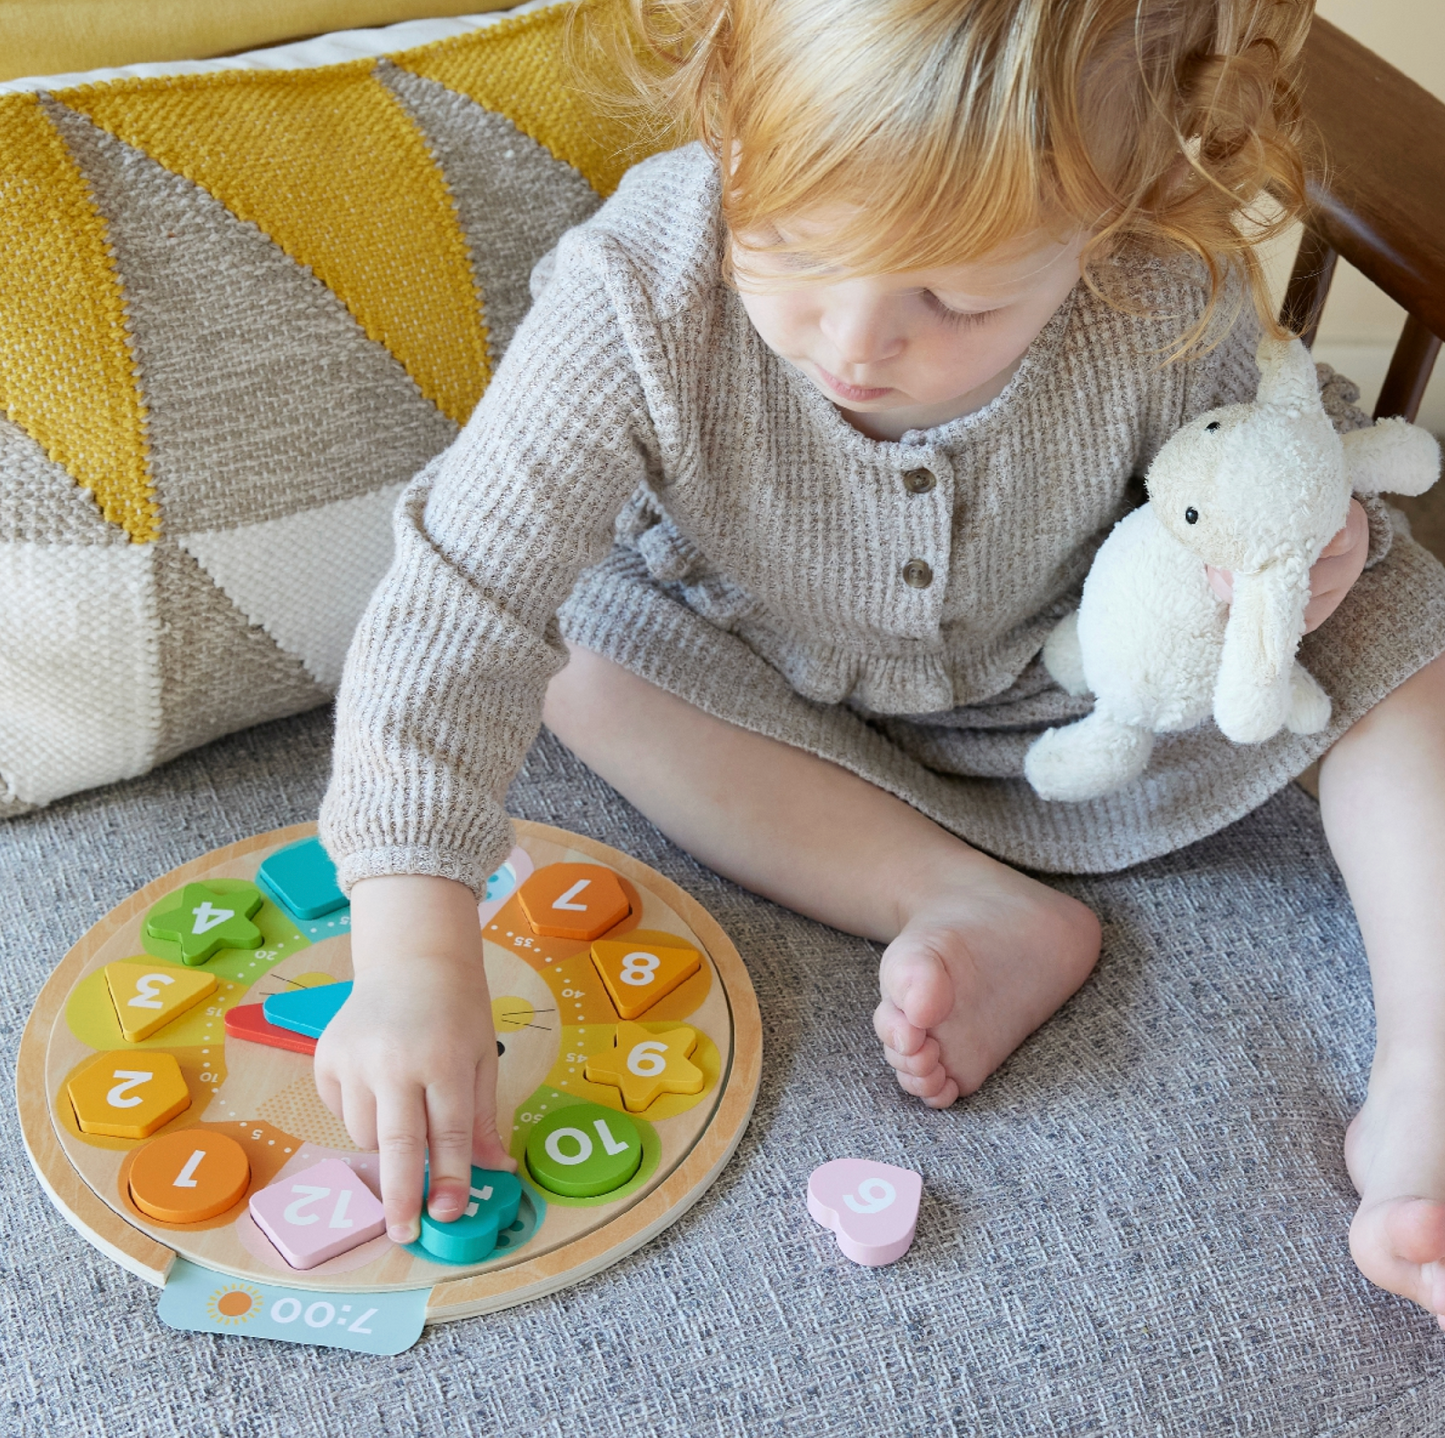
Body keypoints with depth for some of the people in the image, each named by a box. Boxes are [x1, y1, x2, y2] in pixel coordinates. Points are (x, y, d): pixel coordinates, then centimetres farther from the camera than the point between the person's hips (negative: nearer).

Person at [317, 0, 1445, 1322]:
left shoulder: (1172, 303, -31)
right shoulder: (636, 298, -37)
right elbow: (458, 604, -38)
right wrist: (416, 952, -45)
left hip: (1076, 676, 0)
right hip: (779, 687, 1)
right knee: (583, 650, -25)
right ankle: (978, 909, -23)